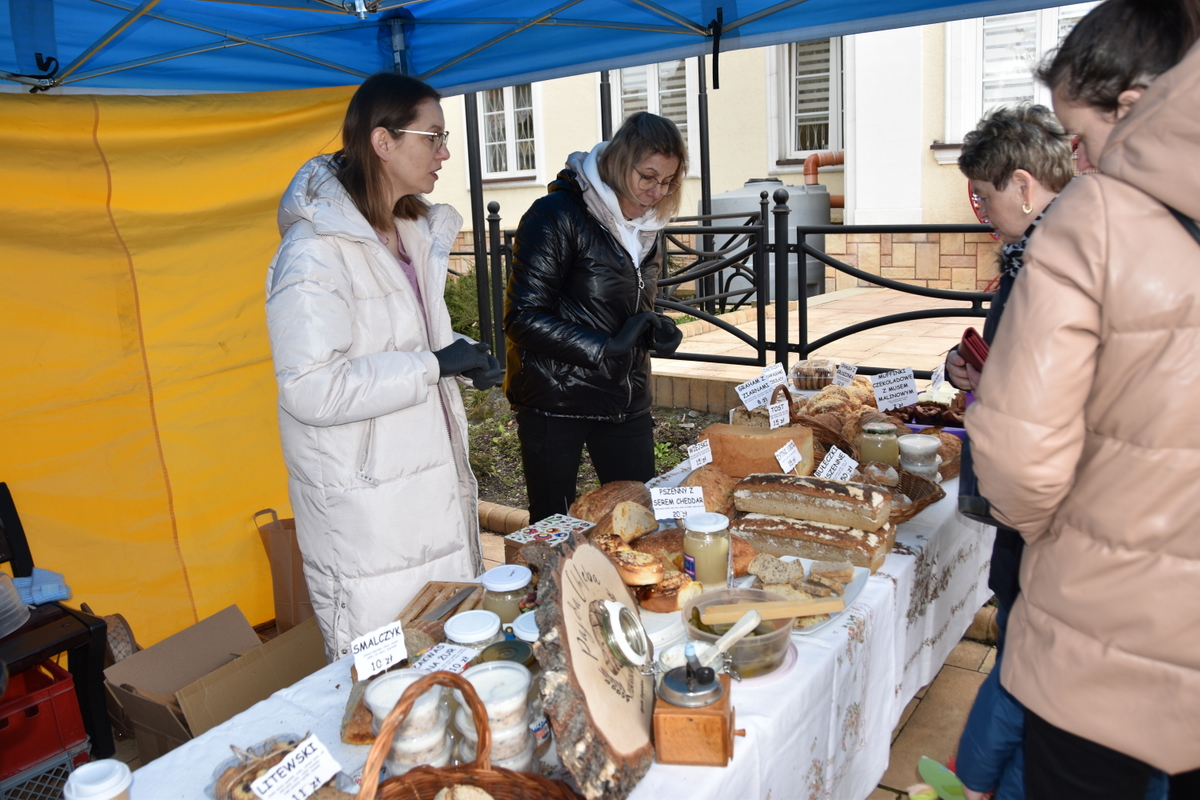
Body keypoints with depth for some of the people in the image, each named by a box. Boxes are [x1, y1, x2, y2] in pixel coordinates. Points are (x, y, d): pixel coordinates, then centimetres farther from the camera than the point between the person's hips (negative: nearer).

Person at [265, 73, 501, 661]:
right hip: (366, 510, -8)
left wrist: (462, 355, 3)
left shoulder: (413, 232, 11)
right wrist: (434, 364, -21)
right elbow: (311, 390, -25)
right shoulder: (316, 251, -19)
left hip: (433, 479, 9)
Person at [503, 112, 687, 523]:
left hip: (626, 402, 7)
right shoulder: (556, 215, -13)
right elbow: (524, 319, -17)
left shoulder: (646, 226, 10)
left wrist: (655, 328, -1)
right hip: (554, 402, -6)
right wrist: (606, 347, -23)